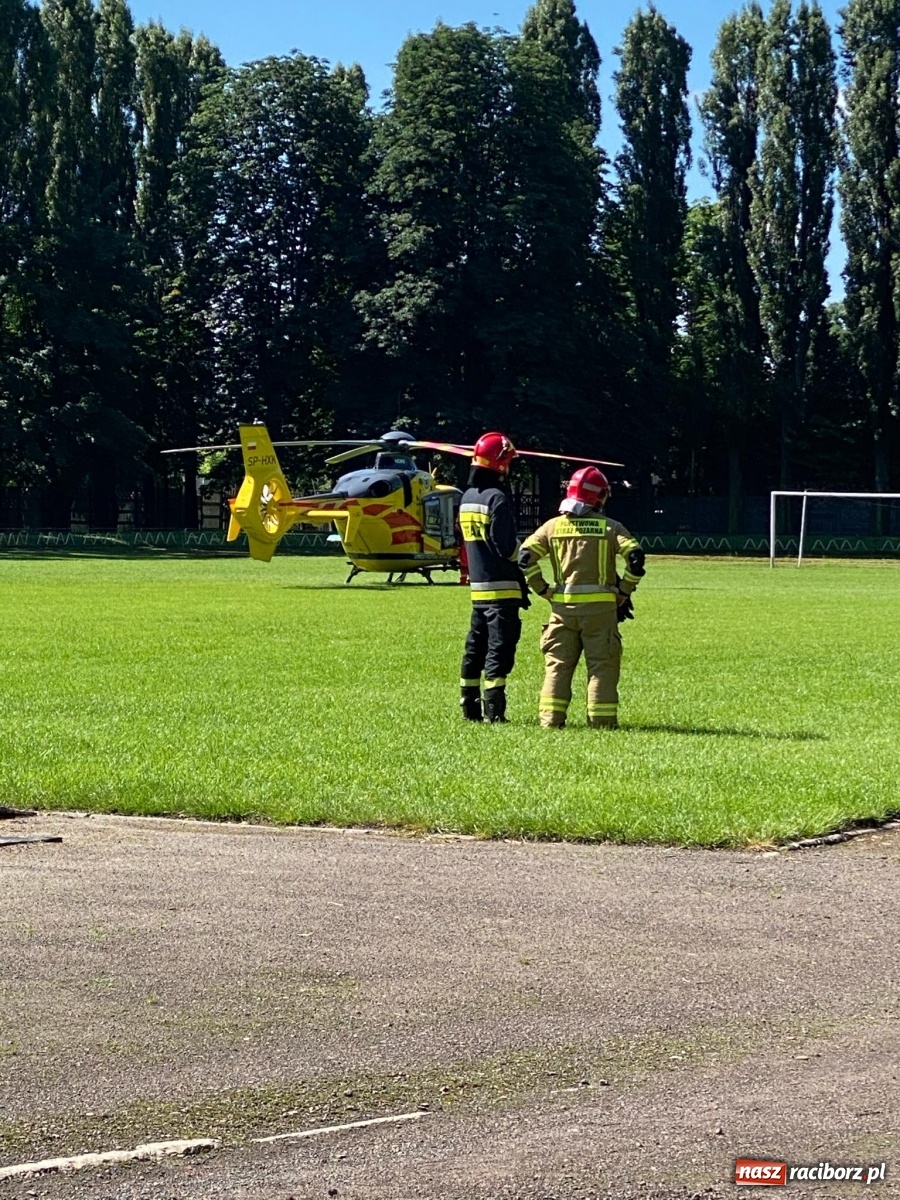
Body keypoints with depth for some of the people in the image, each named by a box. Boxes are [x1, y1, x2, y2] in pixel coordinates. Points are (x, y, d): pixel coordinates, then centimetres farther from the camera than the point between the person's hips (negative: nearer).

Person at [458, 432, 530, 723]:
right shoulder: (497, 499, -14)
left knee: (476, 647, 13)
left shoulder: (467, 498, 12)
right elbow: (506, 547, -17)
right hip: (501, 589, -8)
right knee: (499, 648, -8)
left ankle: (469, 706, 16)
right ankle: (493, 708, -12)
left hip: (477, 587, 8)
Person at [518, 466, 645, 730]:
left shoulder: (553, 526, 6)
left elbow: (526, 558, -2)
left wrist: (544, 590, 5)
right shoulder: (610, 527, 0)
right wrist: (624, 594, -1)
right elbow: (635, 557, -11)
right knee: (602, 664, 3)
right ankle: (602, 720, 0)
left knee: (557, 663, 8)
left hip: (562, 607, 2)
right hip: (600, 607, -2)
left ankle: (551, 718, 2)